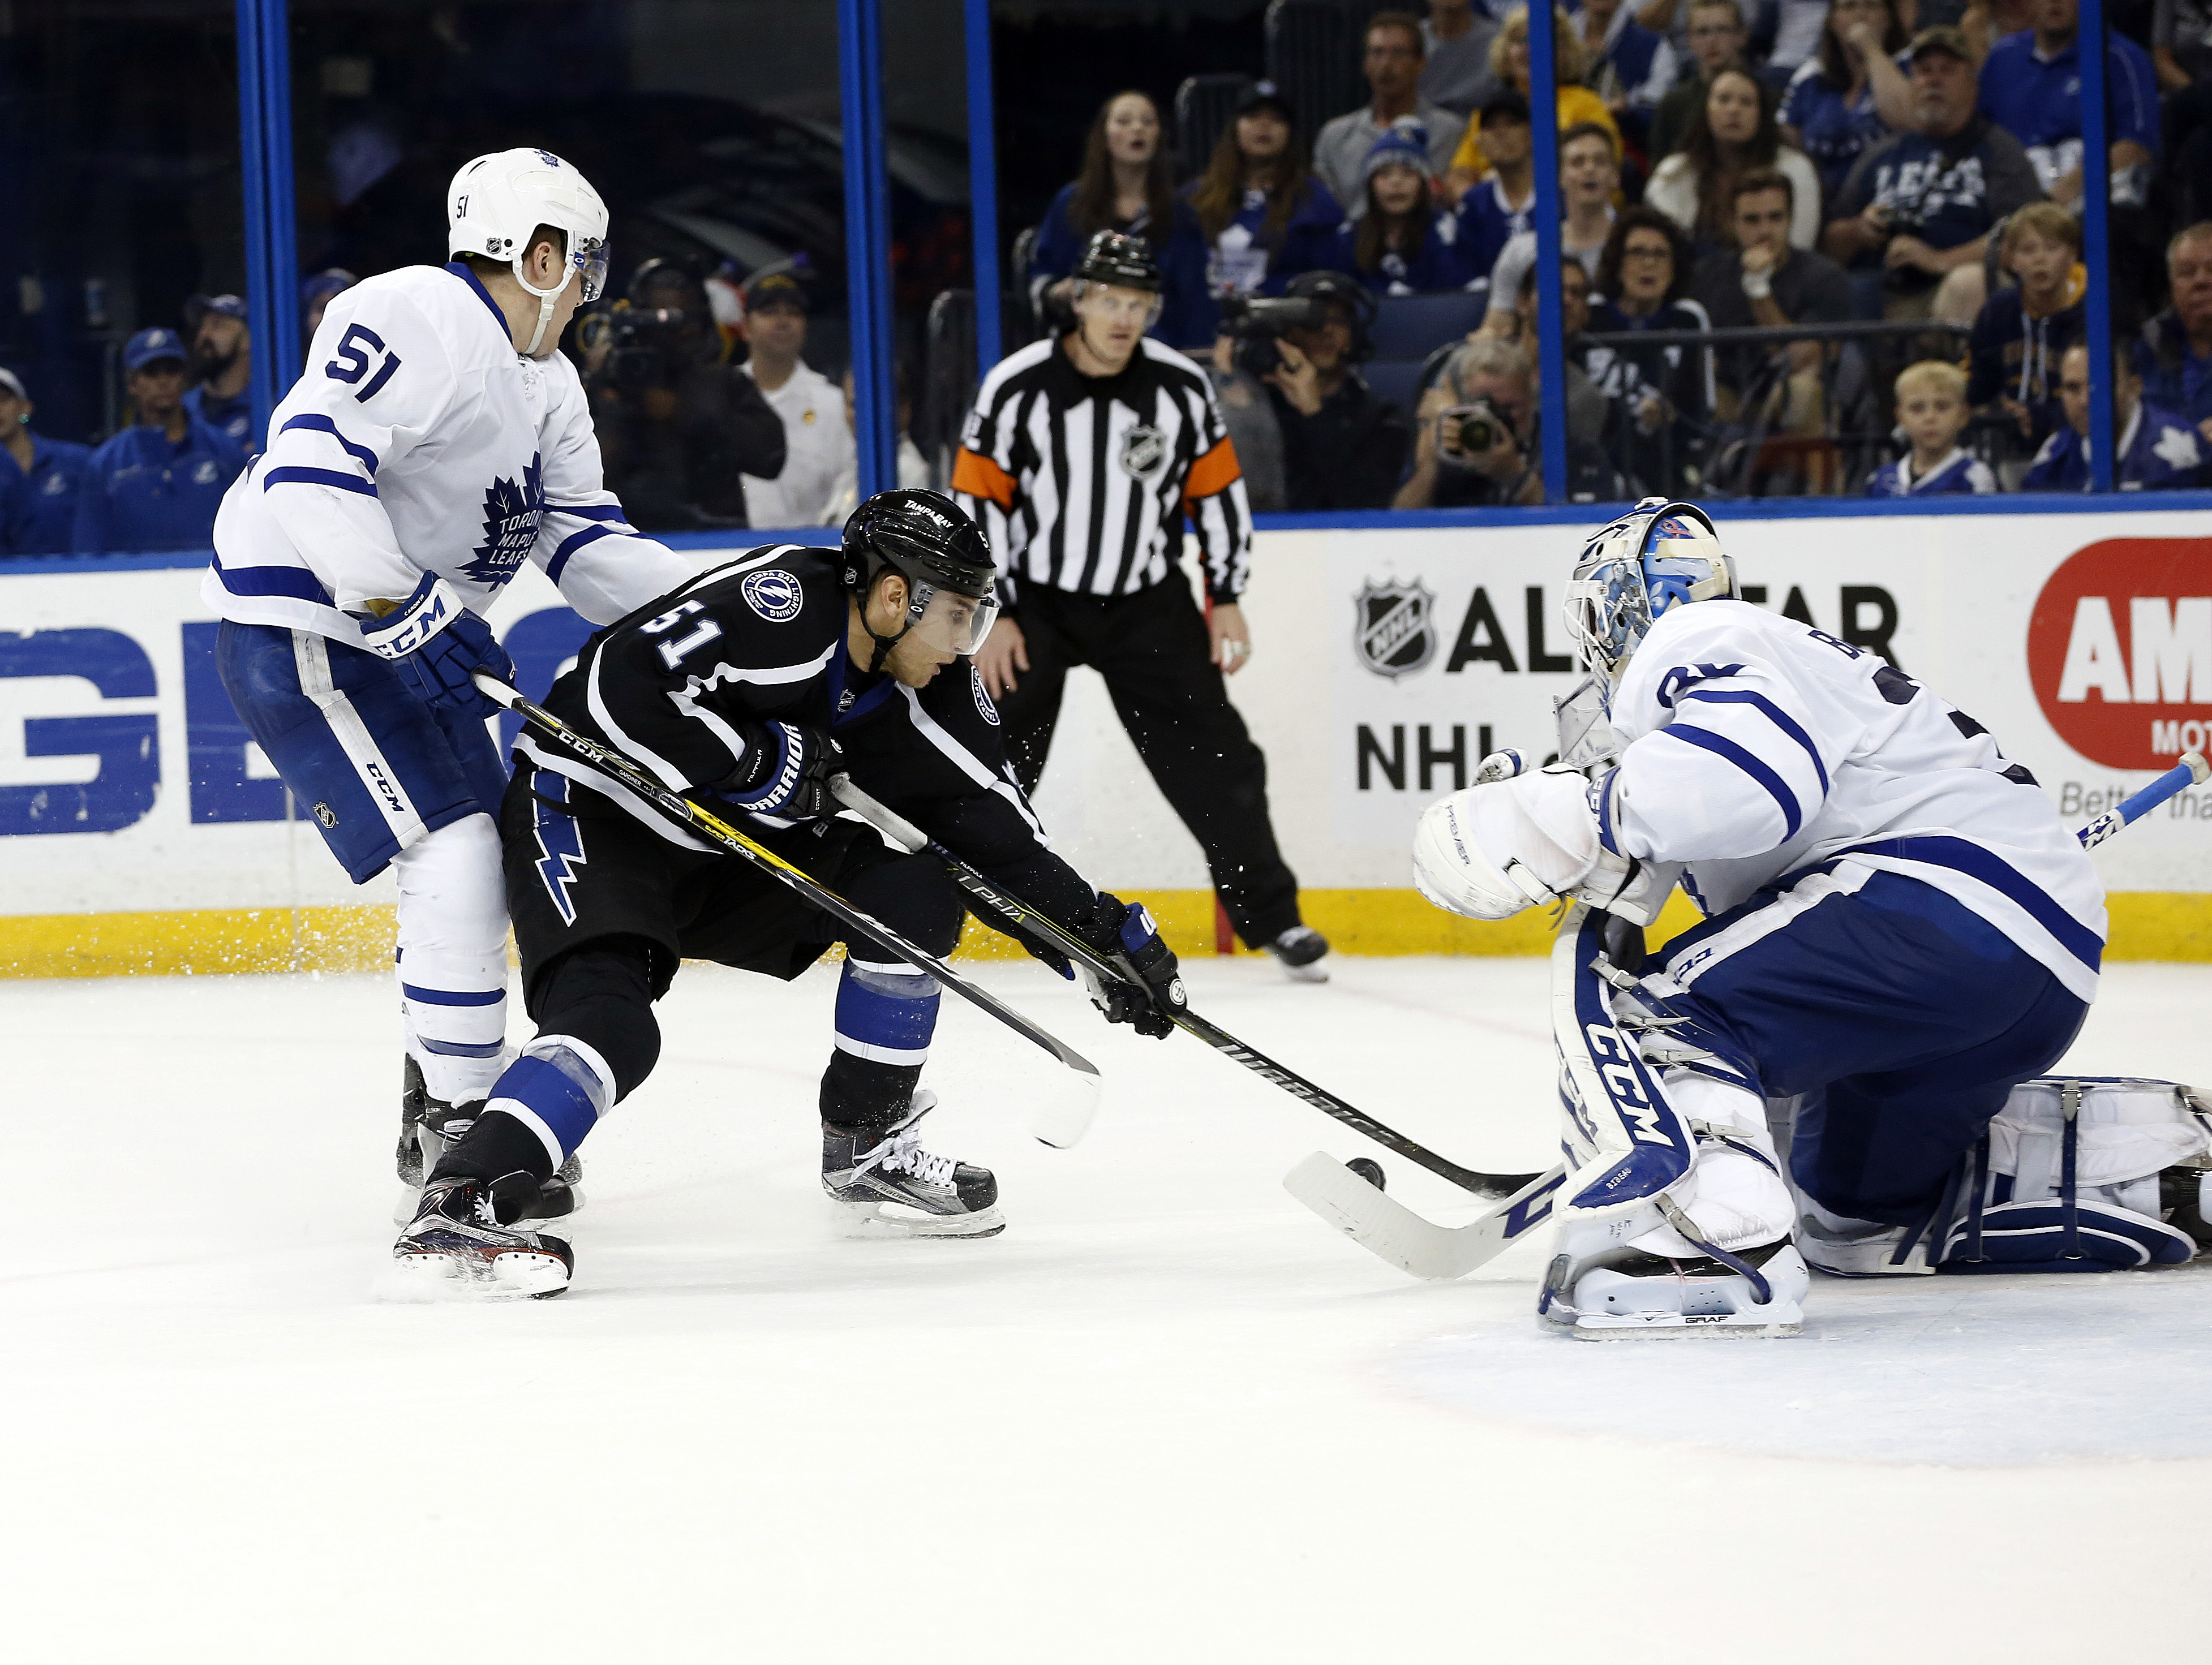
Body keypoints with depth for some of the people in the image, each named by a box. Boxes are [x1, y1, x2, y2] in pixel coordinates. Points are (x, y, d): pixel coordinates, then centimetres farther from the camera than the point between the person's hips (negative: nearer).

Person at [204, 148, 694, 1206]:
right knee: (453, 856, -17)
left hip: (410, 633, 11)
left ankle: (441, 1116, 28)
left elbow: (581, 540, 12)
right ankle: (460, 1122, -12)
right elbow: (310, 465, -29)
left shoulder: (546, 385, 14)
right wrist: (399, 604, -33)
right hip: (301, 630, -11)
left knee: (483, 875, 14)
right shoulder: (409, 318, -19)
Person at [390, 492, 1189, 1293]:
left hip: (723, 847, 8)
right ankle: (459, 1203, -33)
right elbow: (621, 683, -36)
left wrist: (1102, 930, -2)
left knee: (914, 891, -3)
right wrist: (758, 766, -27)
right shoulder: (786, 599, -26)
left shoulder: (926, 688, -1)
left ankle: (867, 1146, 7)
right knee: (611, 1025, -30)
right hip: (589, 810, -8)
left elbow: (991, 824, 5)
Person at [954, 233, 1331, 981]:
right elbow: (976, 499, -9)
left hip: (1146, 603, 2)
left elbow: (1217, 489, 4)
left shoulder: (1181, 387, -7)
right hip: (1034, 602, -2)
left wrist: (1226, 597, 1)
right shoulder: (1016, 387, -14)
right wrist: (993, 616, -12)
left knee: (1214, 758, -2)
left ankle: (1272, 918, 9)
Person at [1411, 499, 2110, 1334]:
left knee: (1638, 1005, -17)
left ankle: (1717, 1243, -40)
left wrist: (1561, 819, -18)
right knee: (1849, 1214, 25)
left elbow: (1748, 780, -24)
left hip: (1944, 901, -11)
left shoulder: (1698, 646, -3)